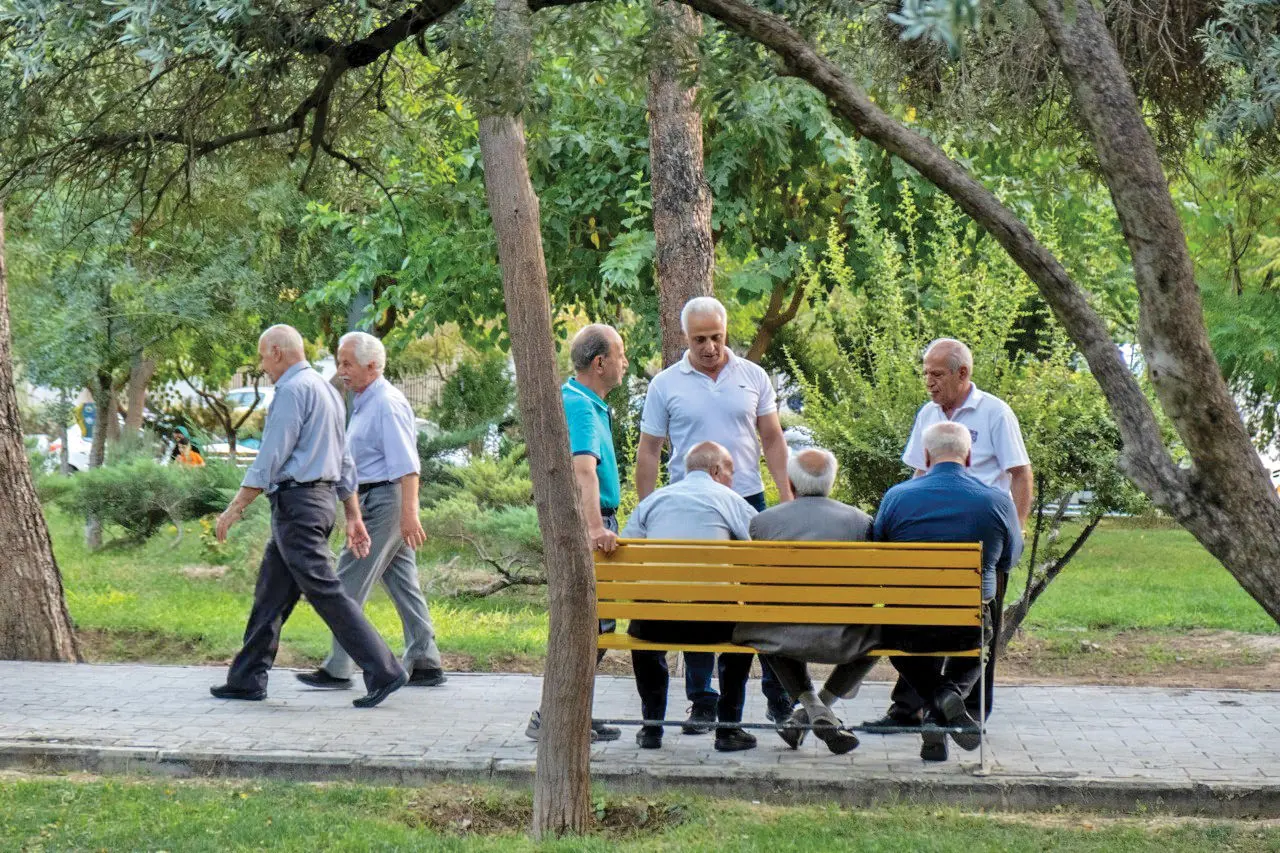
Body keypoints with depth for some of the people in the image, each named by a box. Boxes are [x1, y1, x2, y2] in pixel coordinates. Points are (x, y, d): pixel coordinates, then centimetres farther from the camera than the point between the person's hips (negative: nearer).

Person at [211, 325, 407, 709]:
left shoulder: (292, 390, -12)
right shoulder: (326, 389, 19)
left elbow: (271, 458, -17)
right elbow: (344, 461, 20)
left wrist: (235, 507, -13)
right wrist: (354, 516, 21)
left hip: (296, 502, -10)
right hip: (320, 500, 10)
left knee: (324, 591, -11)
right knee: (271, 594, 13)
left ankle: (383, 672, -13)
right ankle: (247, 679, 17)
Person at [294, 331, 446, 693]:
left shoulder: (387, 404, -16)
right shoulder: (364, 402, 17)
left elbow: (407, 466, -22)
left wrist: (409, 514, -28)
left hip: (384, 501, -11)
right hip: (376, 502, 11)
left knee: (350, 585, -8)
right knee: (403, 584, 10)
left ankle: (337, 669, -5)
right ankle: (426, 664, 13)